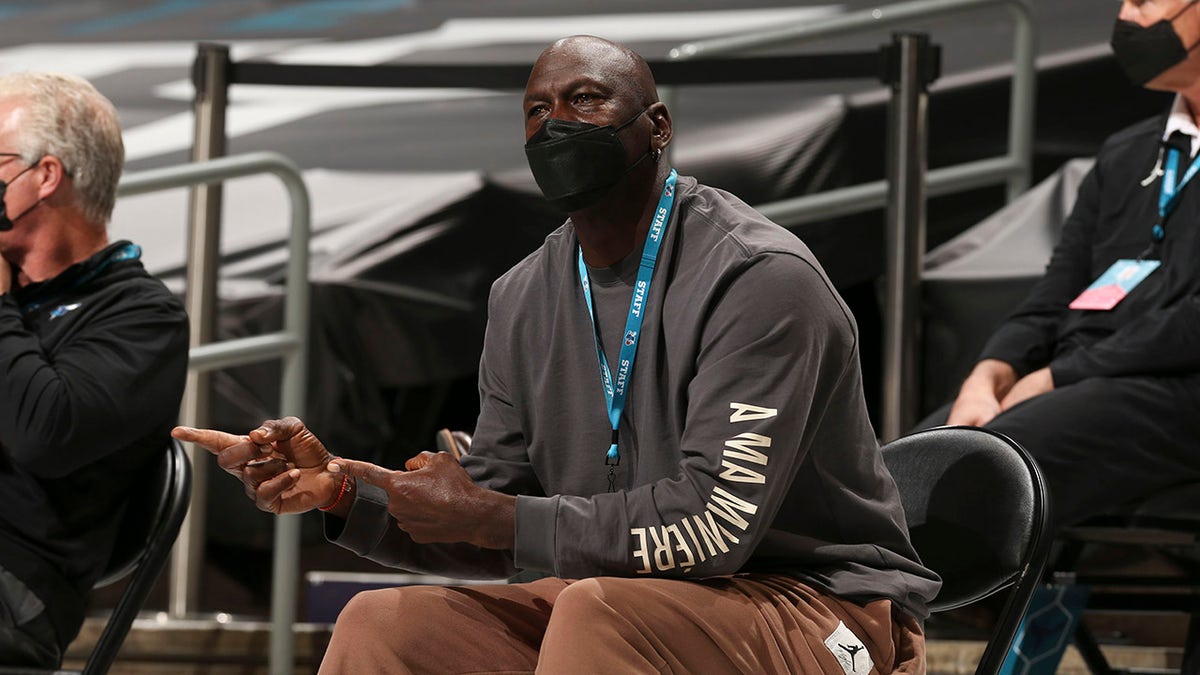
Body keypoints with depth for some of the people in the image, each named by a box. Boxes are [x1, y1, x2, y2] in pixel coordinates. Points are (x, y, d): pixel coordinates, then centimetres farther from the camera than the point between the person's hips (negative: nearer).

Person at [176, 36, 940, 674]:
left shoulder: (760, 278, -16)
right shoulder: (526, 299, 8)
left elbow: (715, 523, -24)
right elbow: (495, 536, 11)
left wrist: (489, 518, -19)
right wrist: (340, 489, -7)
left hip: (821, 611, -7)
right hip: (619, 600, 7)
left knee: (596, 611, -35)